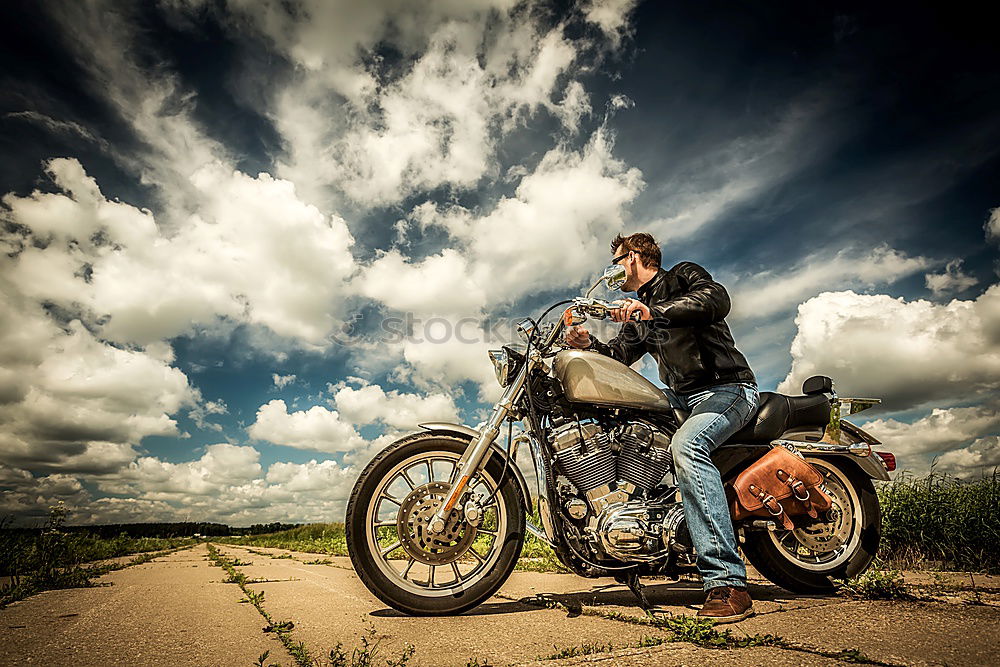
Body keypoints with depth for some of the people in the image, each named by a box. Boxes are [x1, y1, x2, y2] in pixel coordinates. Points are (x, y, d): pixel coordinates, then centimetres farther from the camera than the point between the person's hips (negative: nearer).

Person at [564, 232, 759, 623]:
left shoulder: (683, 275, 1)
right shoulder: (637, 314, 23)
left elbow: (717, 300, -21)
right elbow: (619, 355, 16)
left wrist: (655, 311, -33)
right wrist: (589, 344, -4)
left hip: (728, 388, -8)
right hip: (682, 398, 8)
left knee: (685, 444, -35)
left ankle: (728, 584, -36)